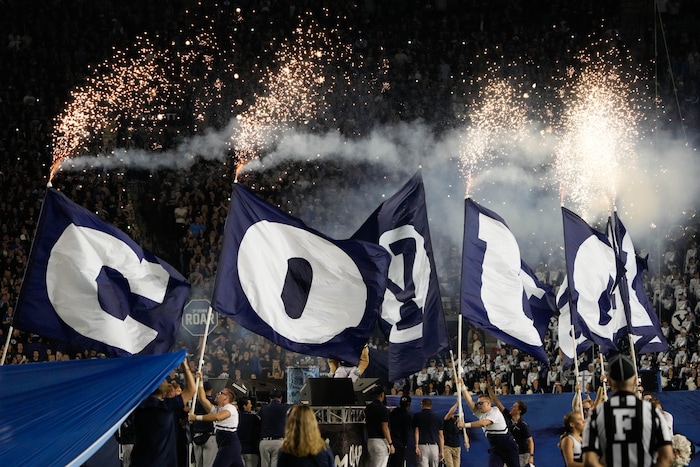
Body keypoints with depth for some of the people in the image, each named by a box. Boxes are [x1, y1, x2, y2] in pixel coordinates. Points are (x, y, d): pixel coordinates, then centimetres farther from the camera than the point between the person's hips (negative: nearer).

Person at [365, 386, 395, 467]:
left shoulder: (368, 408, 11)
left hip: (370, 441, 8)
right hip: (381, 441, -8)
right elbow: (385, 428, -16)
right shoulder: (382, 408, -13)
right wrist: (390, 444, -14)